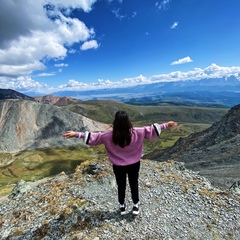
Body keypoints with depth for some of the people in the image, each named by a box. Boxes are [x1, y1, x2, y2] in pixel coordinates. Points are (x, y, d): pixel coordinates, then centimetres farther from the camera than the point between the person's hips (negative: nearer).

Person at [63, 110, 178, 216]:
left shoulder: (110, 135, -23)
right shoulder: (136, 133, -21)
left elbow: (94, 137, -19)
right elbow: (151, 130, -14)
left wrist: (76, 134, -12)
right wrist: (166, 125, -3)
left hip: (118, 166, 0)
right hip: (134, 164, 1)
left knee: (121, 186, 22)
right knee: (134, 184, 22)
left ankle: (122, 206, 42)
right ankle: (136, 206, 40)